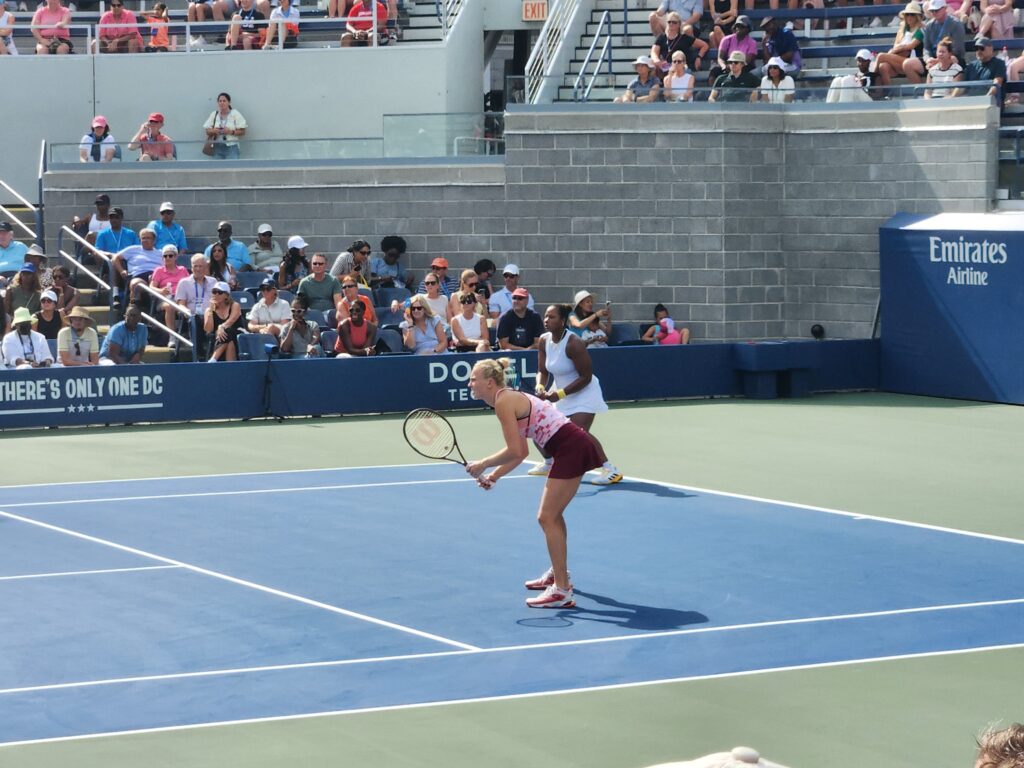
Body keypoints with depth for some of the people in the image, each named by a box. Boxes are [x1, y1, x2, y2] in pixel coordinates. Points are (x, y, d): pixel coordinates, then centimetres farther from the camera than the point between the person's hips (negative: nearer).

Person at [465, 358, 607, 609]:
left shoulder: (504, 402, -13)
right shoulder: (509, 398, 16)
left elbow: (514, 451, -18)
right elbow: (521, 452, 20)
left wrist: (482, 465, -6)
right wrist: (493, 476, 14)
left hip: (570, 449, -10)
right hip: (573, 447, 10)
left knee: (547, 518, -10)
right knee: (552, 514, 26)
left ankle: (562, 591, -12)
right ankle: (557, 574, 44)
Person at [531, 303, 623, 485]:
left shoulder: (573, 343, -25)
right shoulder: (544, 341, -2)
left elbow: (586, 377, -23)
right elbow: (542, 371, 5)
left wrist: (560, 394, -27)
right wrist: (540, 387, -18)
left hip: (583, 393, -8)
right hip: (559, 392, 8)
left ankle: (609, 470, -24)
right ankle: (549, 463, 37)